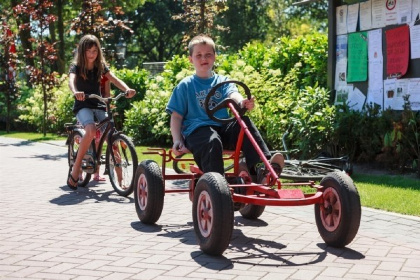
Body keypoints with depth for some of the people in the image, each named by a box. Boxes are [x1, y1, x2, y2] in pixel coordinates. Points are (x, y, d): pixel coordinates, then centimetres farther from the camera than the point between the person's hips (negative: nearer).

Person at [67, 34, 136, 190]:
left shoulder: (101, 66, 8)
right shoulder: (76, 67, -3)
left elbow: (114, 79, -6)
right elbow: (71, 80, -23)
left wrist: (127, 89, -26)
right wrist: (75, 92, -47)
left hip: (99, 106, 4)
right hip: (83, 106, -4)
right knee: (91, 130, -34)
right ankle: (76, 168, -22)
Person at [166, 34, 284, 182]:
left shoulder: (223, 81, 17)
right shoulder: (185, 86, 11)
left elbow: (232, 93, -6)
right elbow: (176, 116, 8)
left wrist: (242, 102, -31)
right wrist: (177, 140, -7)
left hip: (223, 128, 3)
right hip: (197, 130, -3)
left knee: (243, 122, -26)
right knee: (213, 141, -36)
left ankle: (262, 167, -39)